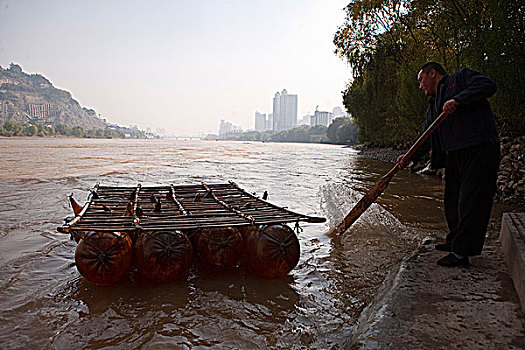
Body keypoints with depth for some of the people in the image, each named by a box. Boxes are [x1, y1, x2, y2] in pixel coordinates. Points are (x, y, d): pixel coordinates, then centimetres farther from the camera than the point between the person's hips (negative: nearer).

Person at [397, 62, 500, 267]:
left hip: (479, 151, -8)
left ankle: (461, 252, -6)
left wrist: (459, 100, -19)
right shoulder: (433, 106, 26)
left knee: (471, 201, -7)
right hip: (453, 156, 8)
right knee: (452, 200, 13)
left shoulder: (461, 77, 8)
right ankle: (455, 241, 29)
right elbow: (428, 137, 18)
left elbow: (488, 85, -10)